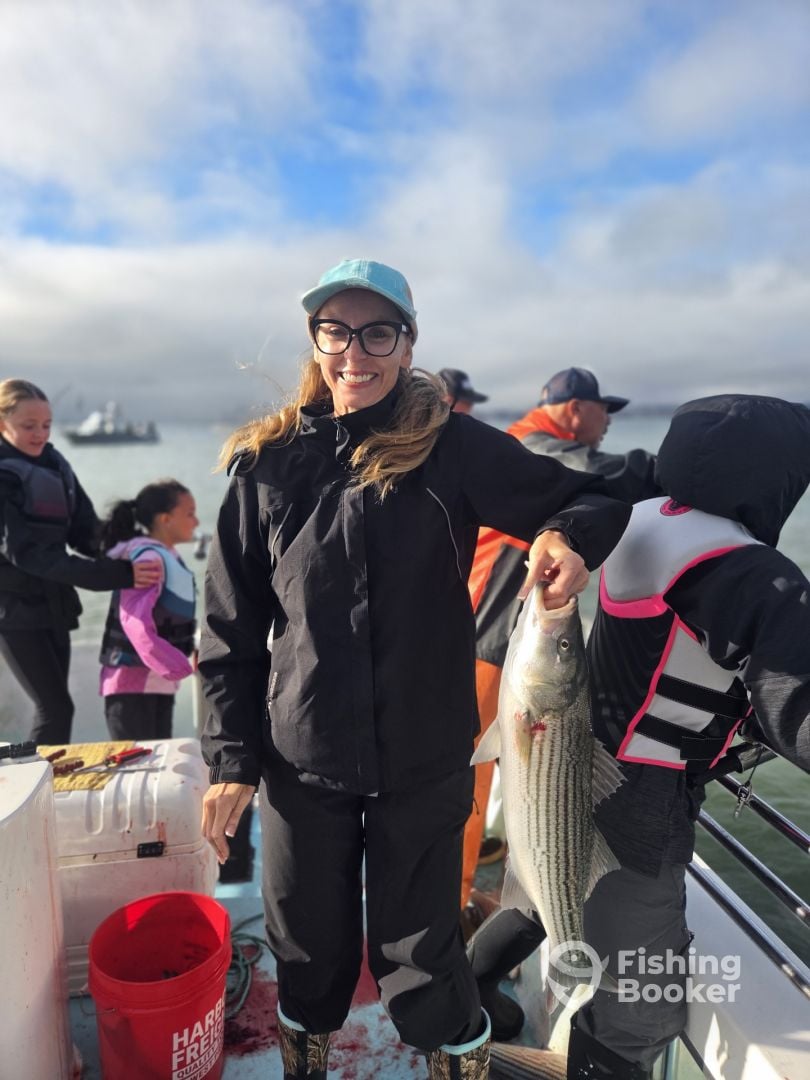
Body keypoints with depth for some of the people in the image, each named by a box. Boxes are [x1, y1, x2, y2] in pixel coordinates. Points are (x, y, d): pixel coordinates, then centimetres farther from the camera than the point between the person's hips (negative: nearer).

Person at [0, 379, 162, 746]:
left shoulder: (55, 464, 5)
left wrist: (128, 555, -17)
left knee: (51, 706, 13)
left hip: (52, 603, 6)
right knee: (56, 707, -6)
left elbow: (86, 532, 4)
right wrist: (119, 575, -33)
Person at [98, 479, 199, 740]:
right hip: (132, 682, -9)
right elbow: (136, 622, -29)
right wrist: (180, 666, -32)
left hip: (160, 683, 9)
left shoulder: (171, 560, 10)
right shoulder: (148, 558, -18)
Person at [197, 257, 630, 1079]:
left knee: (418, 956, 14)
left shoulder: (455, 448, -8)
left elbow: (589, 499, -2)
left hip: (424, 763, -2)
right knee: (307, 950, 22)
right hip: (301, 764, 2)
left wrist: (568, 535, -26)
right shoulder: (269, 462, -3)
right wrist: (231, 760, 0)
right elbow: (230, 626, 1)